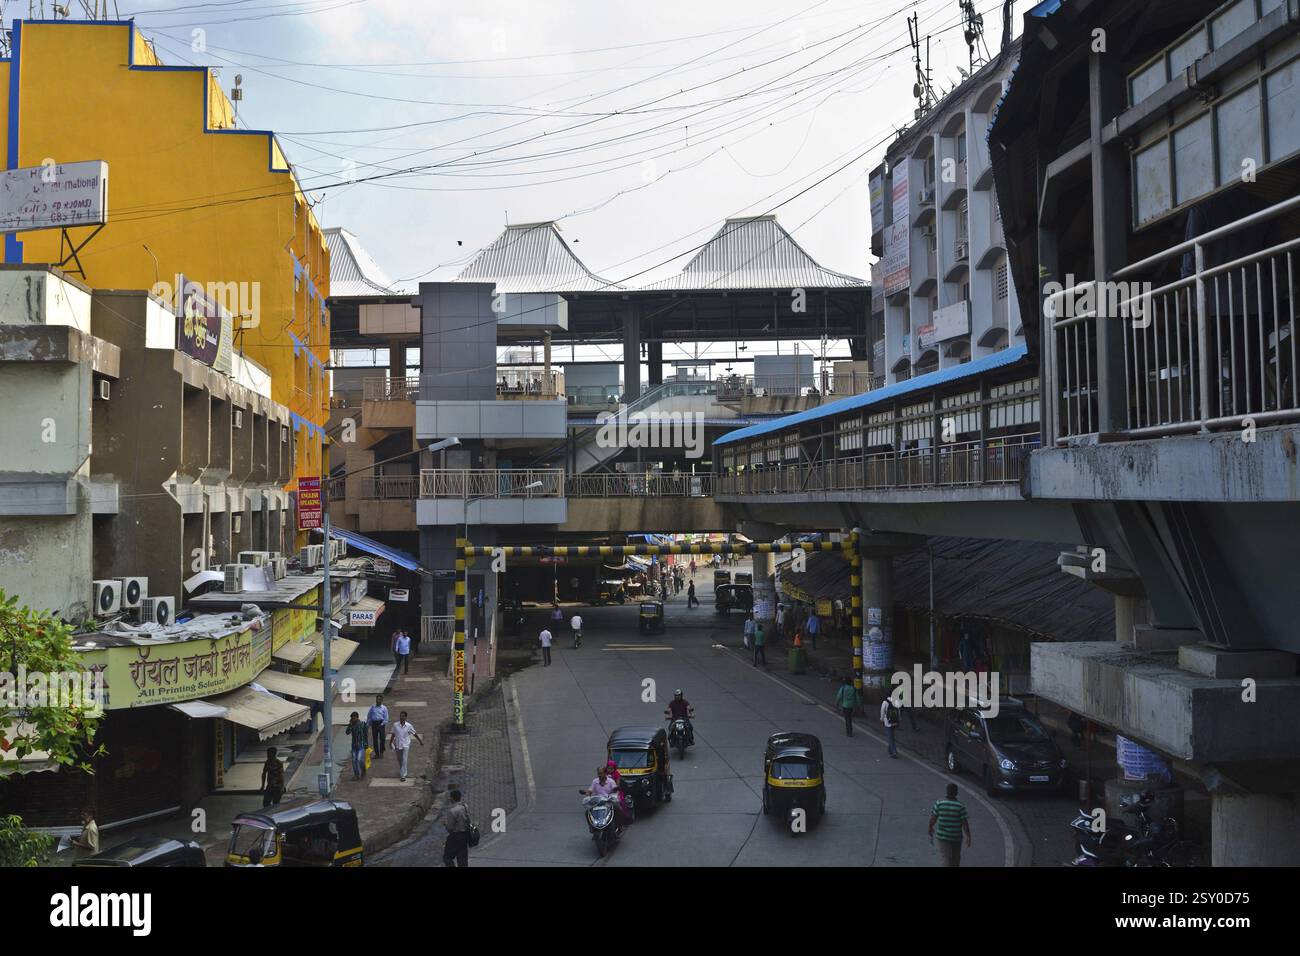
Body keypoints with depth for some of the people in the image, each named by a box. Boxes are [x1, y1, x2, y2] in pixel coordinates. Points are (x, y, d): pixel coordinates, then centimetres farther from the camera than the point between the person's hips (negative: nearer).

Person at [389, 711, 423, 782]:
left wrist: (420, 741, 6)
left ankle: (403, 775, -6)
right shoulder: (395, 725, -6)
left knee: (404, 760, -10)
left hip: (405, 745, -2)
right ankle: (401, 771, 43)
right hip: (397, 745, 2)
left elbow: (415, 734, 1)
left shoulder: (408, 726, -9)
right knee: (399, 760, 18)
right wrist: (390, 743, 10)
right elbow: (393, 734, 6)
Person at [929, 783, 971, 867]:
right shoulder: (960, 806, -13)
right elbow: (965, 823, -12)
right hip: (956, 836, 0)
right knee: (956, 858, 21)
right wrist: (968, 837, -1)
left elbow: (933, 819, -5)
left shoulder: (939, 803, -9)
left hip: (943, 836, 0)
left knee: (946, 857, -1)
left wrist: (930, 832, 8)